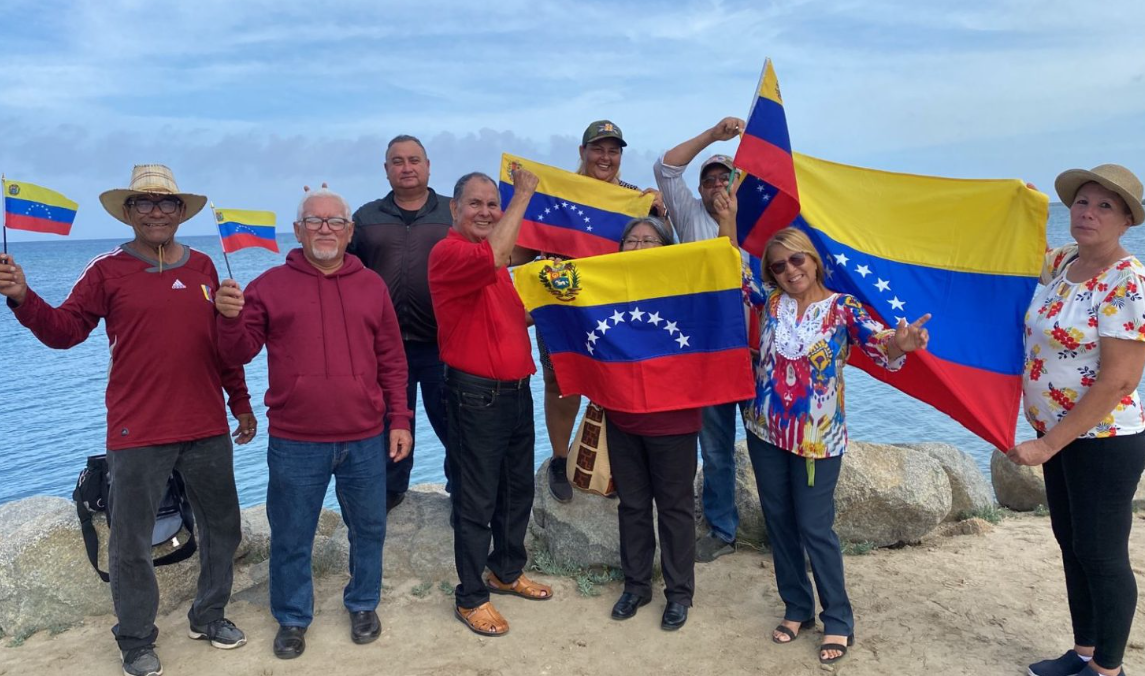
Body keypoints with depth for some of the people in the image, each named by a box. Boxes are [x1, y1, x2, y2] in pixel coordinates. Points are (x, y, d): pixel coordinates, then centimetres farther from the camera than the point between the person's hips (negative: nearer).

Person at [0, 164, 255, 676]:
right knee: (130, 543, 6)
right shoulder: (108, 269, -2)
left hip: (207, 429, 4)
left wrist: (241, 403, 15)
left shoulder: (202, 267, 8)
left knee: (222, 526, 15)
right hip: (137, 434, -4)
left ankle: (209, 615, 35)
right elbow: (63, 331, -6)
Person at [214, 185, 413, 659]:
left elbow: (392, 360, 8)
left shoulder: (372, 285, 7)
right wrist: (230, 319, -21)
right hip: (295, 443, -1)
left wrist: (399, 420, 4)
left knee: (368, 529, 15)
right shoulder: (270, 286, 1)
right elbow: (238, 354, 0)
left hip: (365, 440, 2)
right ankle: (292, 618, 31)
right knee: (291, 537, 11)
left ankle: (363, 605, 36)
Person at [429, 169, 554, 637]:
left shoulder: (495, 260, 15)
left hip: (516, 388, 9)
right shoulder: (449, 252, -13)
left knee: (518, 489, 18)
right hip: (476, 395, -8)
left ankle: (507, 572, 37)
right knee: (477, 500, 2)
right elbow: (494, 257, -35)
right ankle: (471, 598, 17)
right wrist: (523, 195, -24)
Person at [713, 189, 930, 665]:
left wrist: (901, 342, -46)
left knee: (815, 528, 1)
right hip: (765, 431, 4)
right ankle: (796, 608, 31)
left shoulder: (842, 308, -10)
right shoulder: (770, 301, 1)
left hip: (818, 437, -4)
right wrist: (728, 220, -6)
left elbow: (880, 347, -22)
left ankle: (838, 620, 20)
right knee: (778, 522, 13)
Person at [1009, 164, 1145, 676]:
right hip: (1060, 435, 8)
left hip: (1103, 442, -8)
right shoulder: (1060, 262, 3)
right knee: (1072, 546, 18)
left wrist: (1046, 446, -21)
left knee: (1102, 558, 6)